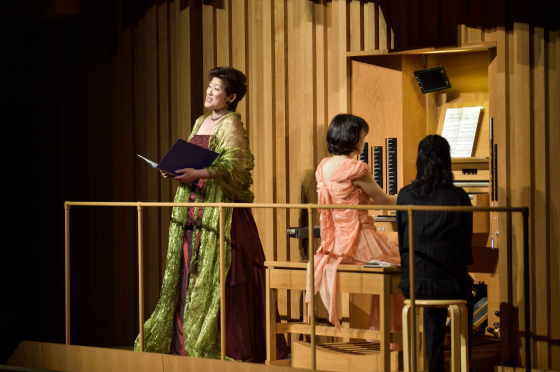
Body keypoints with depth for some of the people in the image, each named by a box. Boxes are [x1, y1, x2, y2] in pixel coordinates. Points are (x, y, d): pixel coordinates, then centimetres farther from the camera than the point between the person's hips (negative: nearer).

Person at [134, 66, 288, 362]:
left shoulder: (231, 124, -6)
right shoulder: (200, 123, 18)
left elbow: (233, 166, -18)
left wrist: (199, 173, -29)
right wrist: (174, 170, 4)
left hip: (219, 208, -8)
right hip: (194, 207, 8)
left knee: (215, 276, -8)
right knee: (189, 271, 7)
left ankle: (220, 343, -3)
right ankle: (188, 338, 12)